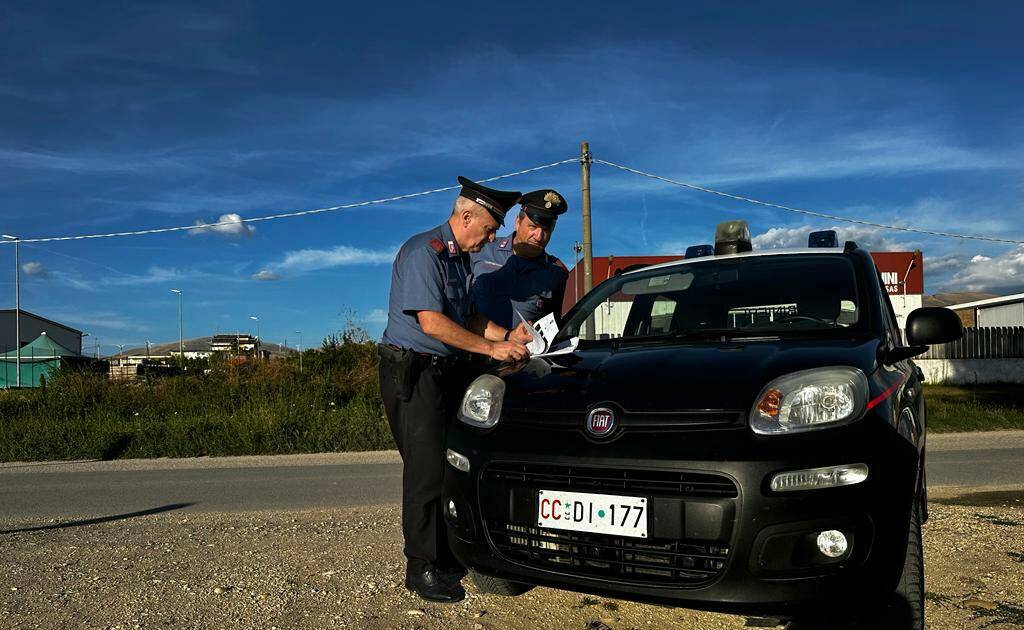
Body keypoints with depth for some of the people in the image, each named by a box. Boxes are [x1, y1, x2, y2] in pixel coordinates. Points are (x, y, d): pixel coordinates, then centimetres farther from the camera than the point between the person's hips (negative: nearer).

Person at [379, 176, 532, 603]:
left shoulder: (462, 259, 15)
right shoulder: (423, 252, -15)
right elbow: (431, 322, -21)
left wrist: (508, 337, 5)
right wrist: (491, 348, -17)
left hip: (445, 371, 9)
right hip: (410, 371, -9)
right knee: (427, 469, -7)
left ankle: (447, 555, 20)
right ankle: (421, 569, 4)